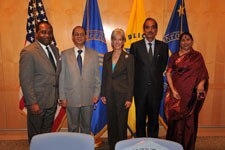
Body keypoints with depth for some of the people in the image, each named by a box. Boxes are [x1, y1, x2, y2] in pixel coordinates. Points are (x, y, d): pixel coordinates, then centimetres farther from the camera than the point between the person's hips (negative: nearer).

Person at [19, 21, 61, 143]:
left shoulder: (55, 50, 7)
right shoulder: (28, 52, -15)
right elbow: (25, 80, -17)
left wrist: (58, 95, 8)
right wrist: (32, 103, -19)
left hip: (52, 101, 6)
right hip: (37, 102, -6)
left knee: (47, 132, 22)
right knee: (35, 135, 14)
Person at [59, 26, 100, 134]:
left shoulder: (93, 54, 5)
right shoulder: (65, 54, 2)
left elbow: (97, 76, 5)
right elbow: (61, 77, 1)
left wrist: (96, 94, -1)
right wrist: (62, 97, -2)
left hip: (88, 98, 1)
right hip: (71, 98, -1)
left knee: (86, 127, 15)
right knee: (72, 128, 13)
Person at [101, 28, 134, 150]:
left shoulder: (128, 57, -5)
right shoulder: (107, 56, 7)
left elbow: (131, 79, -7)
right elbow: (104, 76, 9)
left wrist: (129, 98, -10)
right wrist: (103, 94, 5)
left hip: (122, 94, -4)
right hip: (109, 94, 4)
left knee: (121, 123, 6)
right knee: (111, 123, 13)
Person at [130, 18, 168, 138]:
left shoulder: (163, 46, 4)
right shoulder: (135, 46, 1)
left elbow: (163, 65, 12)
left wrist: (156, 75, 7)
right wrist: (140, 78, 3)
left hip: (156, 88, 1)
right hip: (140, 88, -1)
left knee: (154, 119, 12)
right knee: (140, 119, 10)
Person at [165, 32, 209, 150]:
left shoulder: (197, 56, 7)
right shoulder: (174, 56, 5)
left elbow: (203, 73, 1)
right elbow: (168, 74, 0)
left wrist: (201, 84, -19)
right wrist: (173, 90, -11)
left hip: (191, 94, 1)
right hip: (177, 92, 0)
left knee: (190, 120, 7)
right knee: (176, 120, 4)